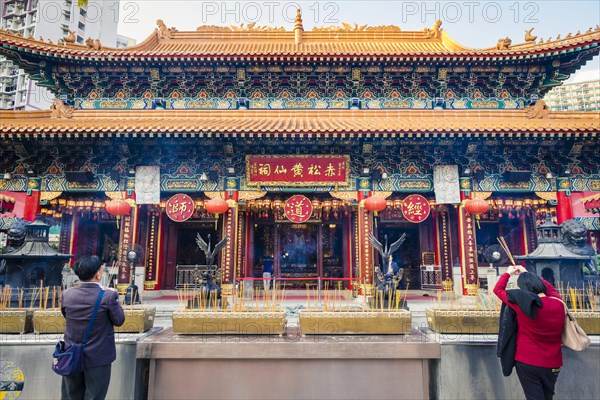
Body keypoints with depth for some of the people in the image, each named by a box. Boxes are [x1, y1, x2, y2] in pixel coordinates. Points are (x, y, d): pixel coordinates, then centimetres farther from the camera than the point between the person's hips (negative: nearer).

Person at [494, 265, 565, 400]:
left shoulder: (523, 303, -19)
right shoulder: (558, 303, -6)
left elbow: (498, 289, -6)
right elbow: (549, 287, 16)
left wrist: (508, 273, 9)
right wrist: (527, 273, 21)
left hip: (527, 363, -5)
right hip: (553, 364, 5)